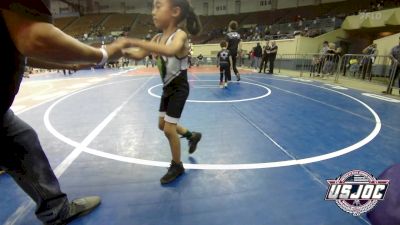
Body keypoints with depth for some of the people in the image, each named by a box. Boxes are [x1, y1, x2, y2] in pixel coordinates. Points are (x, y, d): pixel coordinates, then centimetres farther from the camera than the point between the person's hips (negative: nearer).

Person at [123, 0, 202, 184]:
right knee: (163, 125, 18)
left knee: (169, 129, -5)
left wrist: (134, 41, -48)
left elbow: (170, 50, -45)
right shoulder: (158, 38, 2)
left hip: (179, 88, -8)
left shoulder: (180, 35, -21)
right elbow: (139, 55, -5)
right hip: (167, 87, 8)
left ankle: (177, 166, 18)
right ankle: (192, 136, 41)